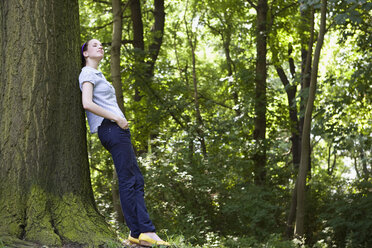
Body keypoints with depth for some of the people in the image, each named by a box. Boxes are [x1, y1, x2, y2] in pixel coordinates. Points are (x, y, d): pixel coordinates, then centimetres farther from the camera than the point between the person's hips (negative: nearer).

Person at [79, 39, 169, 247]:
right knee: (127, 181, -13)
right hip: (111, 128, -10)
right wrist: (117, 119, -15)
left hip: (117, 130, 10)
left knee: (137, 180, 3)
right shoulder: (88, 74, -2)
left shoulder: (97, 75, 28)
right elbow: (87, 104, -17)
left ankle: (145, 231, 0)